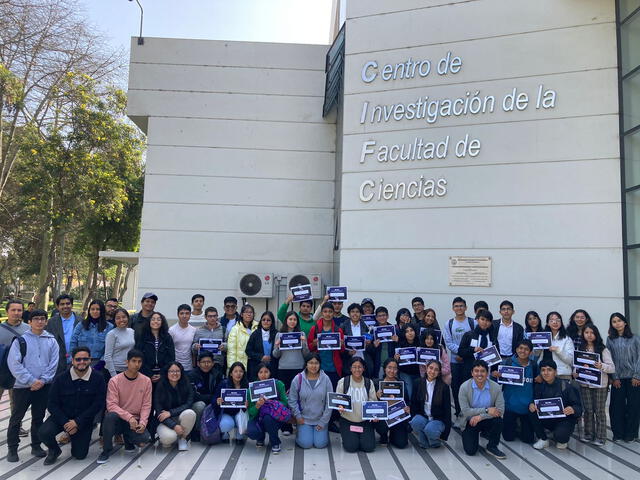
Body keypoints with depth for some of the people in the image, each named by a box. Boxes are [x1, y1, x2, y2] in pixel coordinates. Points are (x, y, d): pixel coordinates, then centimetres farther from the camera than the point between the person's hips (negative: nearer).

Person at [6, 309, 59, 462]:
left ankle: (36, 445, 25)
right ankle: (12, 448, 17)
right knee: (16, 417, 4)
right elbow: (14, 363, -9)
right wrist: (31, 381, -15)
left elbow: (53, 363, 2)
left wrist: (42, 380, -11)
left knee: (38, 417, 12)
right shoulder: (21, 339, -4)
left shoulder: (51, 340, 4)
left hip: (44, 386, 2)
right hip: (23, 386, -2)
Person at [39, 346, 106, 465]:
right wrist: (65, 422, -18)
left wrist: (77, 422, -18)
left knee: (80, 455, -2)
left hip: (84, 420, 0)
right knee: (44, 432, -27)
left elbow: (98, 404, -12)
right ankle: (54, 450, 7)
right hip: (61, 417, 0)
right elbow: (52, 404, -6)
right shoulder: (61, 379, -9)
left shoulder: (98, 379, -12)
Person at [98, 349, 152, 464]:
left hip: (135, 421, 1)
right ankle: (106, 450, -12)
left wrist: (142, 422, -18)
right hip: (119, 419, -1)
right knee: (110, 416, -35)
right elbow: (111, 405, -15)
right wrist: (129, 417, -26)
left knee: (145, 438, -27)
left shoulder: (146, 381, -2)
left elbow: (146, 405, -1)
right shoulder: (114, 381, -9)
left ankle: (127, 438, 11)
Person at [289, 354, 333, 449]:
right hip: (304, 419, 0)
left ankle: (323, 431, 25)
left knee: (320, 444, -7)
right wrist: (298, 416, -5)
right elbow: (292, 400, -1)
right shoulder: (298, 379, -9)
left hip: (321, 419, 0)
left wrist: (323, 422, -6)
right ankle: (300, 432, 23)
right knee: (306, 444, -9)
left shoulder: (325, 379, -9)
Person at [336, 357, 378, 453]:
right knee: (351, 447, -13)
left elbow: (373, 401, 1)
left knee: (369, 447, -10)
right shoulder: (343, 382, -4)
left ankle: (362, 437, 23)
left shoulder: (369, 383, 2)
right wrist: (340, 407, -24)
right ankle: (345, 436, 20)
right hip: (347, 420, -1)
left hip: (365, 421, 2)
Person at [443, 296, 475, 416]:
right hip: (454, 360, 2)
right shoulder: (449, 324, 5)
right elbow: (448, 342, 0)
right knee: (455, 386, 6)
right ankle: (458, 412, 18)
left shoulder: (473, 323, 0)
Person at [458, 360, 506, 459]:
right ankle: (474, 437, 22)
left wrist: (480, 416, -26)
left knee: (498, 420, -30)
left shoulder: (496, 387, -11)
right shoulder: (464, 387, -15)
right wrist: (486, 410, -24)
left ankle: (492, 447, -3)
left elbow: (500, 410, -17)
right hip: (470, 422, -1)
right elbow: (465, 411, -18)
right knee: (470, 451, -15)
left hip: (487, 421, 1)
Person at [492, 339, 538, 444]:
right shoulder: (508, 363, -9)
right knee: (508, 437, 7)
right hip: (510, 404, -1)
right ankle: (514, 425, 40)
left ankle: (521, 426, 38)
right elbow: (499, 380, -5)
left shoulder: (534, 365, -1)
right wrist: (495, 375, -27)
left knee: (528, 439, 6)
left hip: (527, 406, 2)